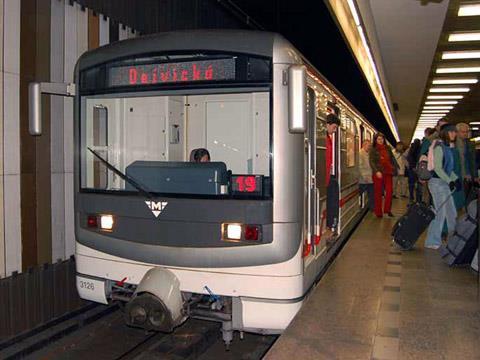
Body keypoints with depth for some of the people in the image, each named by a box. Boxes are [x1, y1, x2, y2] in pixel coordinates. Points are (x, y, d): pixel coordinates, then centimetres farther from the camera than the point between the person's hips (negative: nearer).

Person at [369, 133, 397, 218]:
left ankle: (387, 210, 4)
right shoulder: (373, 150, 3)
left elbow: (392, 159, 20)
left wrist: (394, 168, 7)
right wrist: (377, 171, -17)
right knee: (378, 192, 1)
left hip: (388, 172, 3)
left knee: (389, 190, -7)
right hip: (378, 173, -3)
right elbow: (372, 162, -5)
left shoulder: (388, 148, 14)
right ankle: (378, 212, 7)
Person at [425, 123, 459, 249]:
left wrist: (456, 179, 9)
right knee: (440, 213, -7)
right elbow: (438, 168, -18)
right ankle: (432, 241, 2)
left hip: (445, 182, 9)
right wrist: (449, 181, -21)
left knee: (452, 212, 14)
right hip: (437, 182, -9)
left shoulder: (448, 147, 14)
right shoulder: (439, 147, -12)